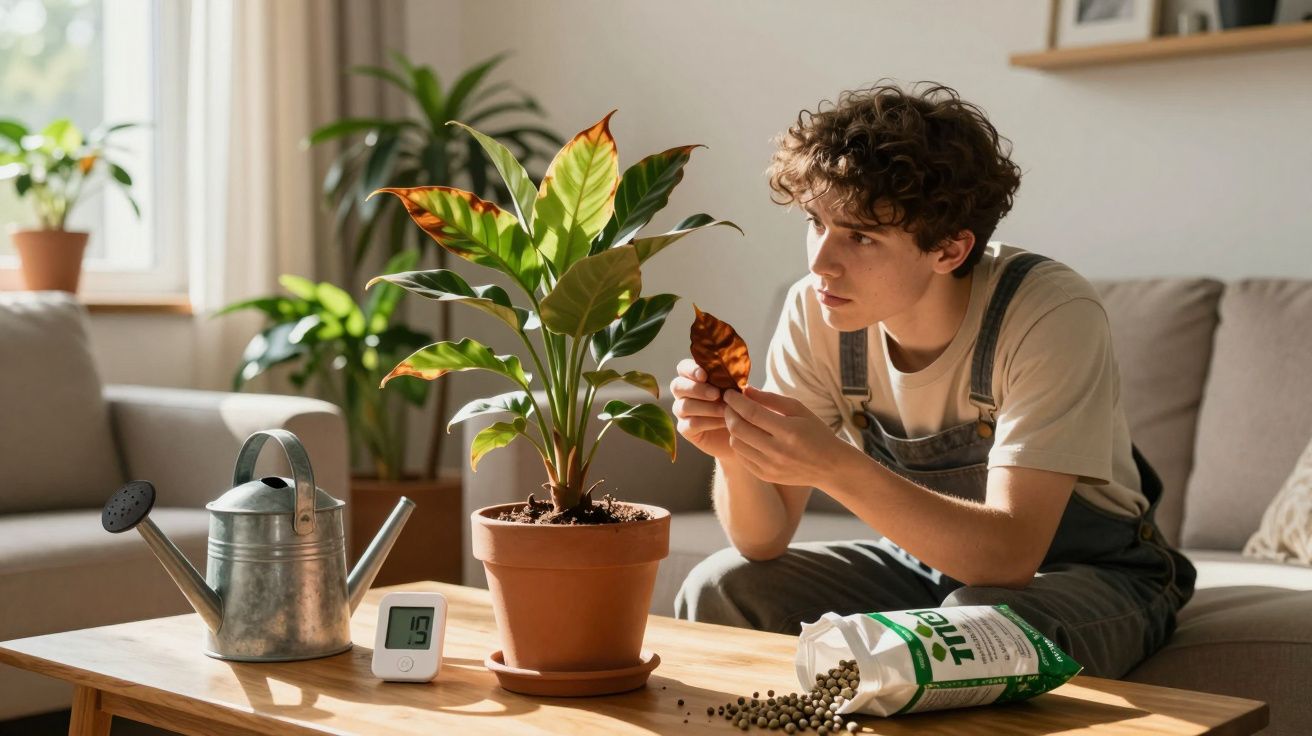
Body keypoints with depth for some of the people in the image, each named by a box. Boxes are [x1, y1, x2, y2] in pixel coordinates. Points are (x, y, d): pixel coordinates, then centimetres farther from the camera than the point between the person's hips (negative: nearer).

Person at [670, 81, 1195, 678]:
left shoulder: (1051, 314, -28)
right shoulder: (815, 313, -14)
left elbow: (1009, 553, -34)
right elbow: (763, 541, -13)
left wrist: (834, 465, -45)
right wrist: (734, 451, -34)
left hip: (1091, 573, -4)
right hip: (925, 558, 5)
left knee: (982, 620, -37)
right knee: (718, 589, -14)